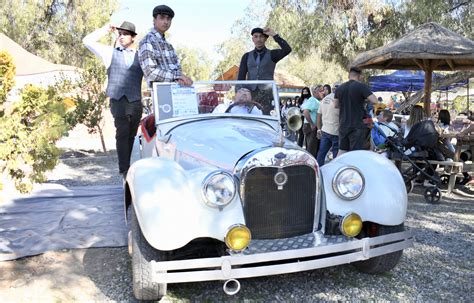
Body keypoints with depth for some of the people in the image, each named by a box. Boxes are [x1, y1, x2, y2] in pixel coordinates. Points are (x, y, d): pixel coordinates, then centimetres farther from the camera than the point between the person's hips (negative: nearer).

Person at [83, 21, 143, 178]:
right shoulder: (110, 52, 12)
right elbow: (87, 41, 7)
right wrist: (106, 29, 8)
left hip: (136, 102, 2)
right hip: (118, 100, -2)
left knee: (131, 136, 4)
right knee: (122, 134, -13)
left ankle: (126, 167, 14)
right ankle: (124, 169, -14)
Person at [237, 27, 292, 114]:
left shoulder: (272, 55, 9)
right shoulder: (247, 56, 15)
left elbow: (287, 49, -10)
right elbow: (241, 77, 11)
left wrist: (274, 35, -6)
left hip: (267, 93, -2)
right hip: (251, 94, 2)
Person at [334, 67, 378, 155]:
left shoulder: (340, 88, 9)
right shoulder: (361, 86, -9)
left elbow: (336, 105, 16)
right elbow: (374, 101, -15)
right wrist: (364, 101, 4)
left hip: (343, 125, 6)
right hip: (357, 126, -6)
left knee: (342, 150, 14)